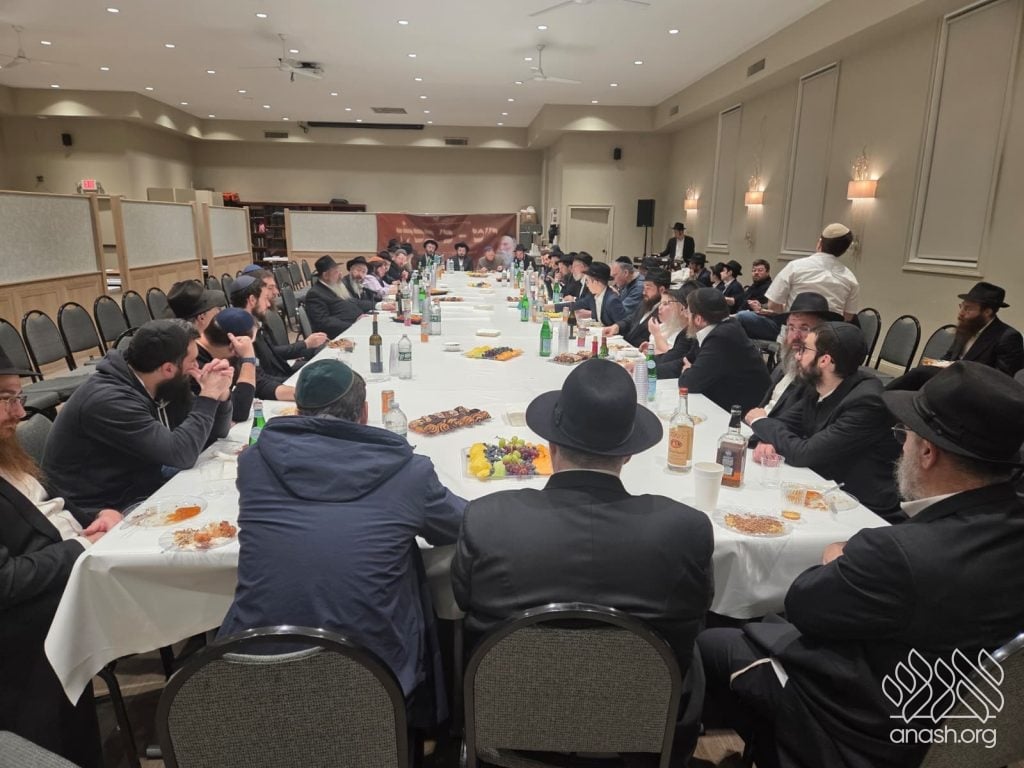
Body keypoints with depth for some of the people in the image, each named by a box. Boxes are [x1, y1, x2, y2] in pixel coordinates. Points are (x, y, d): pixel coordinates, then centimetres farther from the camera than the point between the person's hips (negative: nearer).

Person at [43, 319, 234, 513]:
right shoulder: (109, 401, -26)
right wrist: (209, 396, -20)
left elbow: (214, 435, 6)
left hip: (140, 491, 8)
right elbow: (180, 453, -30)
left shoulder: (150, 387, -1)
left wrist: (220, 395, -12)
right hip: (102, 512, -7)